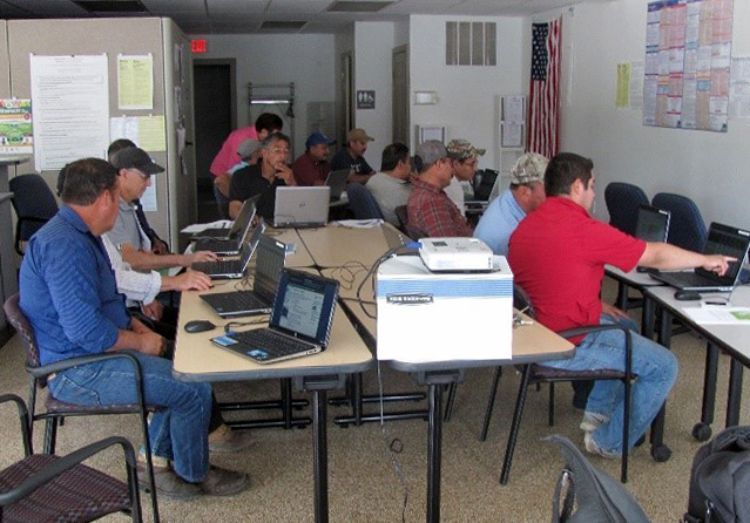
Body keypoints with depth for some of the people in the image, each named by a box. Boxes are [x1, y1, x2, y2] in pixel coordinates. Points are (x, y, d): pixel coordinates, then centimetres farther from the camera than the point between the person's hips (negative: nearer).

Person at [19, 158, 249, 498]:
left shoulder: (78, 234, 11)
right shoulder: (64, 246, -25)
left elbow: (104, 301, 22)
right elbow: (87, 331, -30)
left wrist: (137, 327, 6)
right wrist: (140, 342, -14)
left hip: (92, 354, 11)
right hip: (78, 371, -11)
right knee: (195, 389, -11)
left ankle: (154, 459, 20)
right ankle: (193, 475, 13)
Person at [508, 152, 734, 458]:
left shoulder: (525, 226, 4)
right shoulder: (582, 229, -21)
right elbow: (656, 256, -10)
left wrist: (597, 307, 12)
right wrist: (706, 261, 5)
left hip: (536, 330, 9)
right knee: (664, 367, 2)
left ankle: (597, 412, 33)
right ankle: (609, 443, 13)